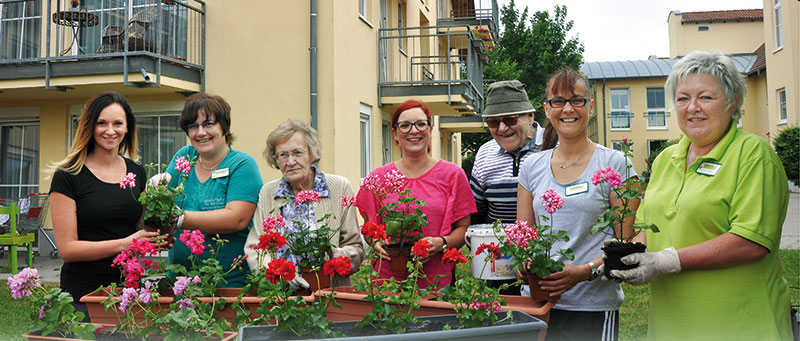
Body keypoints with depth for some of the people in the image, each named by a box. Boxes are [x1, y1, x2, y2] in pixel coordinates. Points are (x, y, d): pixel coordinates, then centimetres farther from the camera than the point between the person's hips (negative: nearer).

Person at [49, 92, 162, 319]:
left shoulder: (137, 173, 8)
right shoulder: (67, 176, -7)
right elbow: (67, 248, -11)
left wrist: (156, 237, -6)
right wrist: (125, 244, -21)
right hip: (83, 292, -4)